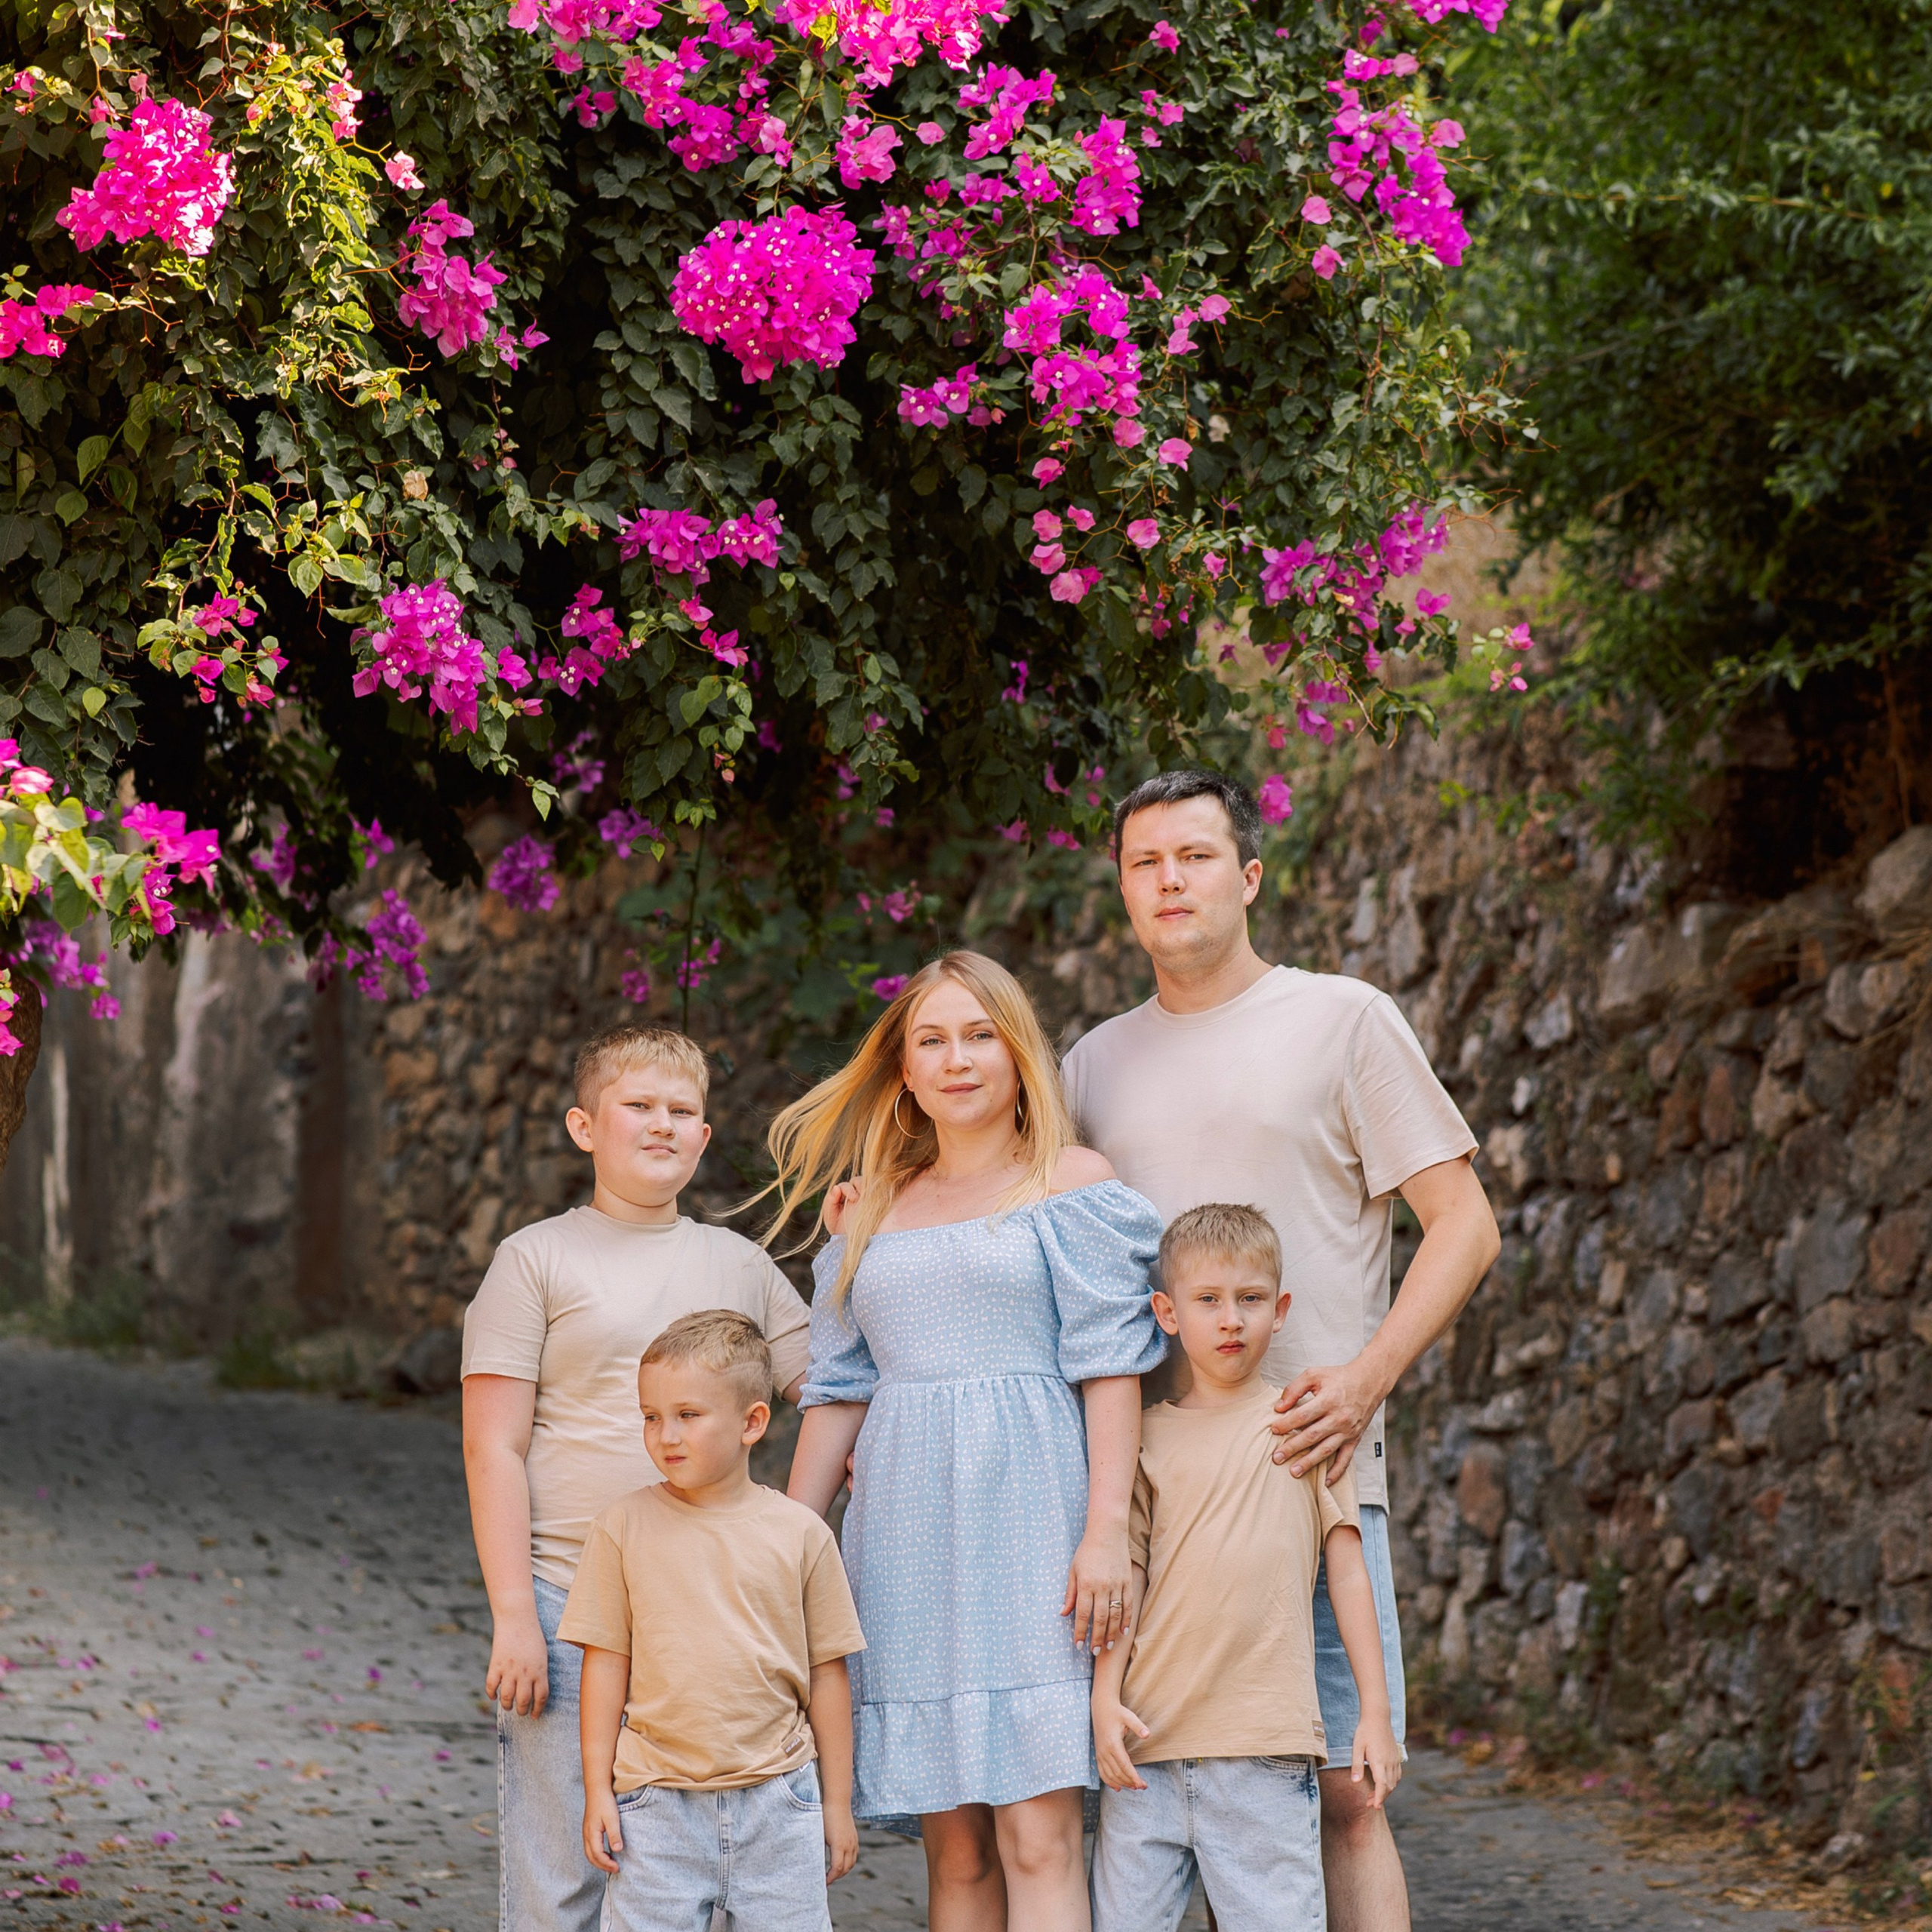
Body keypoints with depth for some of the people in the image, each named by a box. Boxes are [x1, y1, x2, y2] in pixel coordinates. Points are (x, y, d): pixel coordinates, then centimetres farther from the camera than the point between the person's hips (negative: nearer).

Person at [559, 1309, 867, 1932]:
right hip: (657, 1804, 0)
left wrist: (836, 1801, 7)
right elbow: (606, 1662, 3)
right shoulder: (625, 1527, 0)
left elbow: (827, 1673, 6)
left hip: (775, 1802, 0)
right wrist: (598, 1790, 0)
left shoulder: (799, 1534, 1)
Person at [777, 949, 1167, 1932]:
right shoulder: (872, 1213, 17)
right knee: (954, 1845, 2)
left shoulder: (1072, 1185, 4)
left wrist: (1106, 1531, -13)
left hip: (1026, 1519, -4)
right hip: (907, 1536, 4)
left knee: (1038, 1837, -12)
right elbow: (838, 1392, 18)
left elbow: (1110, 1366, -3)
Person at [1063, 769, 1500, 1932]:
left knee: (1341, 1790, -8)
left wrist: (1366, 1378, -13)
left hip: (1310, 1474, -4)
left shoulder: (1342, 1020, 4)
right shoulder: (1095, 1063, 17)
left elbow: (1464, 1227, 1)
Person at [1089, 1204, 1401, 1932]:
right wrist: (1105, 1696, -3)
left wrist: (1376, 1711, 4)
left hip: (1265, 1739, -2)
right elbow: (1127, 1577, 9)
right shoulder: (1149, 1434, 10)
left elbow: (1346, 1567, 8)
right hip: (1149, 1736, 2)